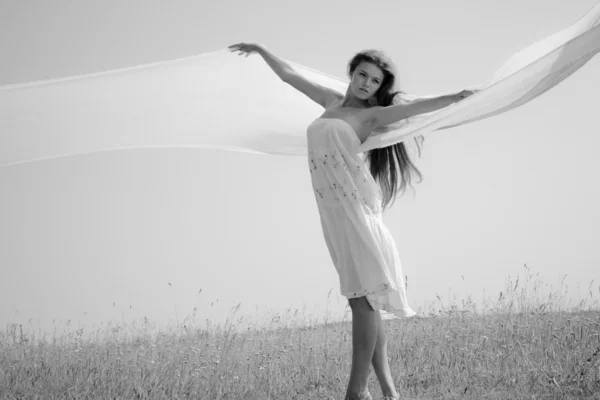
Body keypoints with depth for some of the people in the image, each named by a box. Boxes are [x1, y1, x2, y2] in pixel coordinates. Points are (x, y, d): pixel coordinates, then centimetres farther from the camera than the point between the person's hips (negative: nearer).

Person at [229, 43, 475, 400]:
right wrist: (261, 50, 37)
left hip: (357, 204, -6)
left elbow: (412, 108, -12)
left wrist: (454, 98, -27)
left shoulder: (371, 115, 3)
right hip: (333, 209, 6)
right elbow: (288, 75, 29)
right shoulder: (332, 102, 19)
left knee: (363, 296, -9)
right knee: (362, 297, 3)